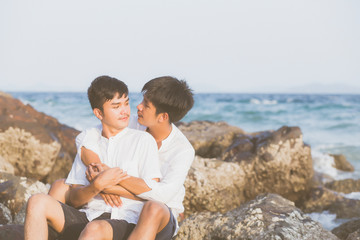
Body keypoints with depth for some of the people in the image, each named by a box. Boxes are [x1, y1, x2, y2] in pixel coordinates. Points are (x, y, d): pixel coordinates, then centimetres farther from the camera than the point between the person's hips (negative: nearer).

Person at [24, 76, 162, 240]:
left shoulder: (143, 140, 10)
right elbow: (74, 199, 11)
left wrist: (108, 186, -4)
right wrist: (97, 185, -10)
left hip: (124, 221, -4)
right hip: (87, 216, 4)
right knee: (38, 202, -22)